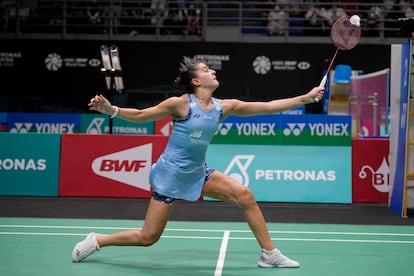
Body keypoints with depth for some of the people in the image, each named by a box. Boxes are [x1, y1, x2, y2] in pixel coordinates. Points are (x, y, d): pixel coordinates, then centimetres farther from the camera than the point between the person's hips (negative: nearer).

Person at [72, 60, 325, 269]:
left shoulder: (224, 107, -1)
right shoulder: (181, 103, -15)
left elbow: (268, 106, 2)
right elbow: (140, 115, -6)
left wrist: (306, 98, 0)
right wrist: (111, 110, -21)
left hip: (197, 173, 6)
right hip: (171, 174, -6)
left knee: (245, 197, -6)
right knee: (148, 238, -3)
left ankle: (270, 254, 4)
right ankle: (96, 241, 20)